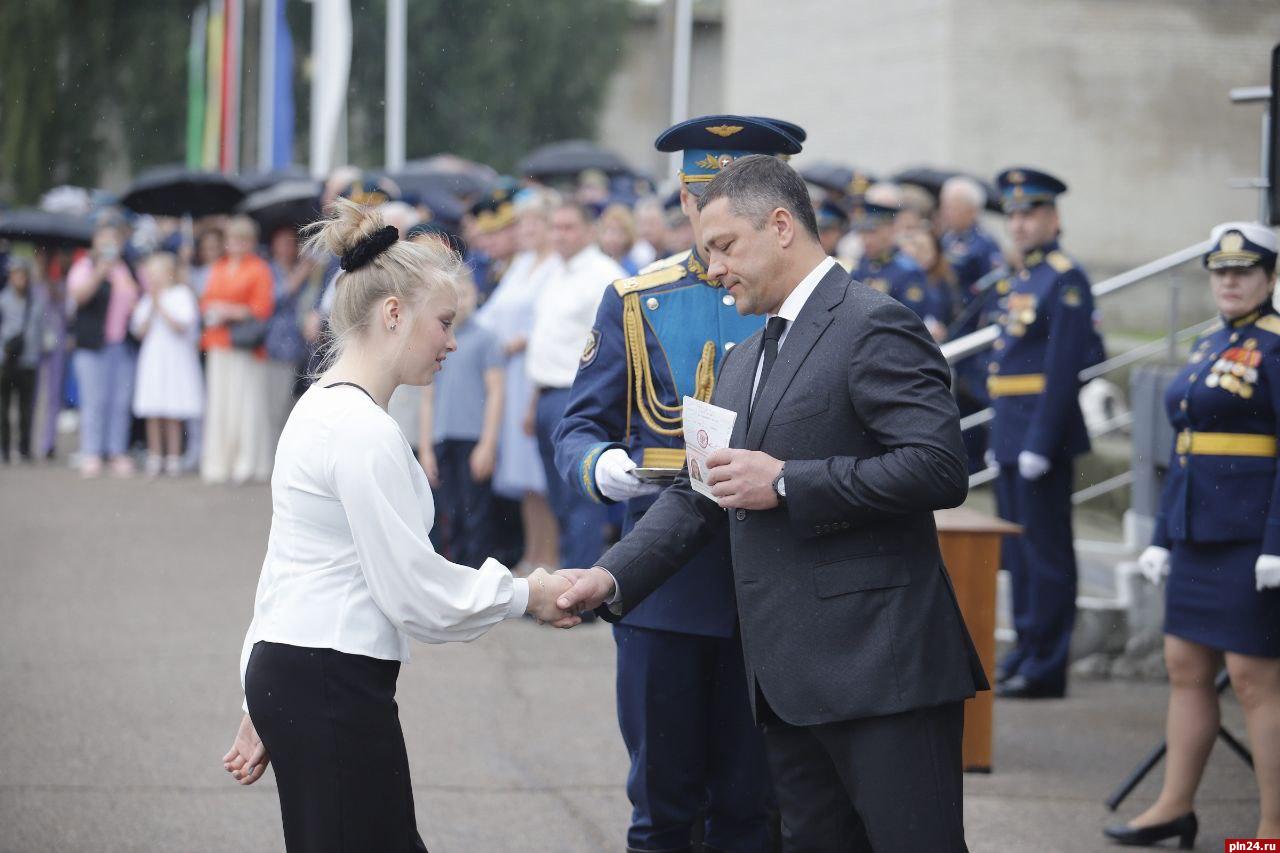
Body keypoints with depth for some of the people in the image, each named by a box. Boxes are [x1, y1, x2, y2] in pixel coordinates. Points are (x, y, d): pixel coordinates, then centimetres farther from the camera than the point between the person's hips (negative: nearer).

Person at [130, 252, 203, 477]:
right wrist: (151, 306, -6)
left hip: (176, 359, -4)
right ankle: (154, 458, 7)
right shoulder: (147, 300, 12)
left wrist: (160, 306, -11)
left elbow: (180, 326, -12)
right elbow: (141, 331, 4)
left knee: (173, 416, -4)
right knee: (153, 416, 3)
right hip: (152, 359, 4)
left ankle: (173, 458, 0)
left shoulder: (182, 295, -2)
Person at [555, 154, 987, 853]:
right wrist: (613, 577, 5)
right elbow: (697, 496, 21)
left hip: (880, 668, -9)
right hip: (791, 679, 9)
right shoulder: (744, 361, 21)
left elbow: (939, 469, -18)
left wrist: (787, 483, -17)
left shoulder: (874, 327, -8)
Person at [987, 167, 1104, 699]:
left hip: (1044, 430, -9)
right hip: (1011, 433, 9)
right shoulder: (1022, 279, 16)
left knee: (1046, 548, -5)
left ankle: (1046, 669, -1)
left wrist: (1040, 442, -21)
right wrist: (999, 437, 18)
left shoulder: (1065, 280, -12)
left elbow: (1064, 366, -18)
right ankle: (1026, 651, 23)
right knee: (1018, 549, 14)